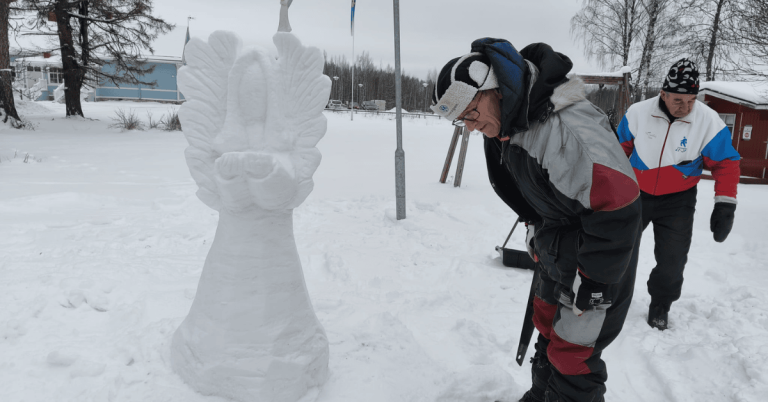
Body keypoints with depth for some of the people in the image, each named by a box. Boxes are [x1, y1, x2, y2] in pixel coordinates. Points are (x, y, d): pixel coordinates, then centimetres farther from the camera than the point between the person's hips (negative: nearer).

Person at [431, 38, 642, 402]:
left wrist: (591, 286, -24)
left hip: (597, 253, -9)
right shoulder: (505, 125, -2)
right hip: (556, 248, 9)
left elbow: (617, 205, -33)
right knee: (547, 326, 24)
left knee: (572, 355, -1)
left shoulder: (565, 127, -34)